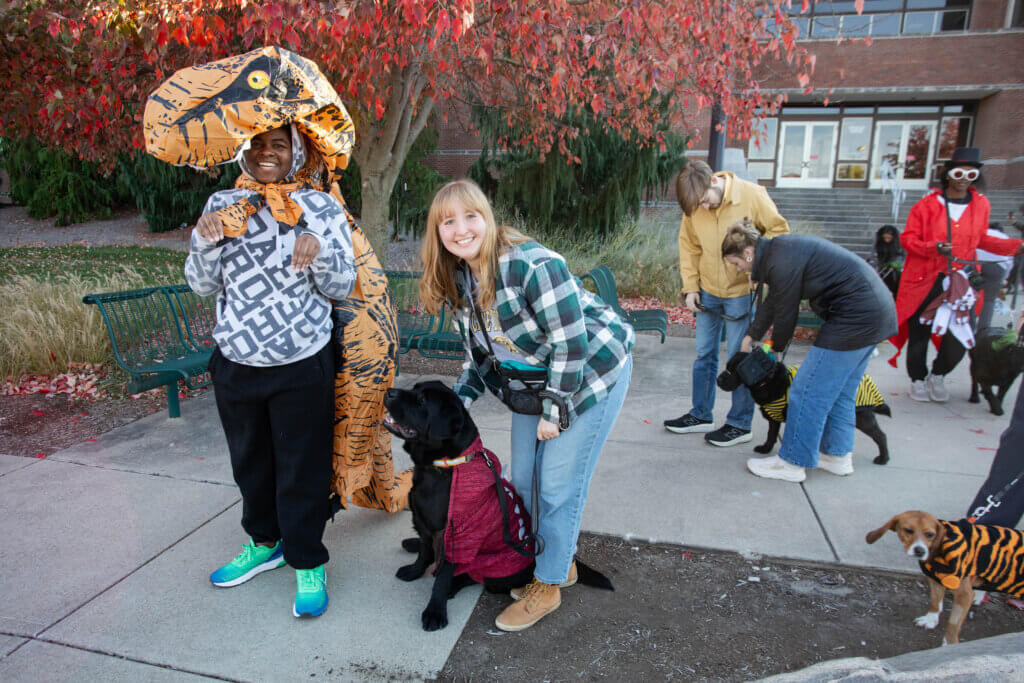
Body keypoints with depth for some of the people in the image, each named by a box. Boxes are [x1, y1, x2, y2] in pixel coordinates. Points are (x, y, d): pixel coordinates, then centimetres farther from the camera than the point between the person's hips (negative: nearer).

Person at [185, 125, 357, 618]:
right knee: (250, 460, 20)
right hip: (235, 363, 4)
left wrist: (319, 252, -24)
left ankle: (307, 564, 25)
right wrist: (206, 239, -14)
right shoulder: (223, 204, 4)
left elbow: (341, 288, -5)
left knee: (303, 467, 6)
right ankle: (264, 542, 43)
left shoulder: (321, 208, -4)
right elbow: (203, 285, 3)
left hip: (302, 365, -4)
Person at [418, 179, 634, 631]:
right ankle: (558, 561, 35)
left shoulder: (532, 264, -29)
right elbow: (480, 352, 7)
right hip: (534, 379, 8)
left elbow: (570, 343, -25)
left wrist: (555, 412, -19)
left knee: (558, 485, -3)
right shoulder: (457, 279, -3)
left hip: (592, 370, -8)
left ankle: (548, 585, 18)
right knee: (523, 479, 12)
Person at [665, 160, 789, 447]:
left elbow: (779, 230, -4)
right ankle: (701, 415, 26)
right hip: (708, 292, 4)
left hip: (743, 292, -4)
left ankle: (740, 424, 15)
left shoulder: (753, 195, -15)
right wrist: (691, 287, 2)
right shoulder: (694, 207, -5)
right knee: (704, 354, 12)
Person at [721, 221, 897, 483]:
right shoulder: (778, 248, 12)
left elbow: (786, 313, -10)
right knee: (841, 390, 19)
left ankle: (793, 462, 5)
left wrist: (776, 348, 8)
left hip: (856, 315, -11)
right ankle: (838, 455, 30)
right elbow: (772, 302, 23)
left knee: (809, 389, -4)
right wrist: (751, 336, 27)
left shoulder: (782, 264, -20)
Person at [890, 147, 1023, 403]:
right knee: (919, 333, 3)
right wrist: (934, 248, -20)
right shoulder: (927, 204, -3)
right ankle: (918, 379, 25)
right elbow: (907, 238, -3)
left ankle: (937, 376, 25)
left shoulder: (981, 204, 9)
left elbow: (981, 239, 21)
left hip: (960, 281, 3)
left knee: (960, 337, -2)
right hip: (924, 280, -3)